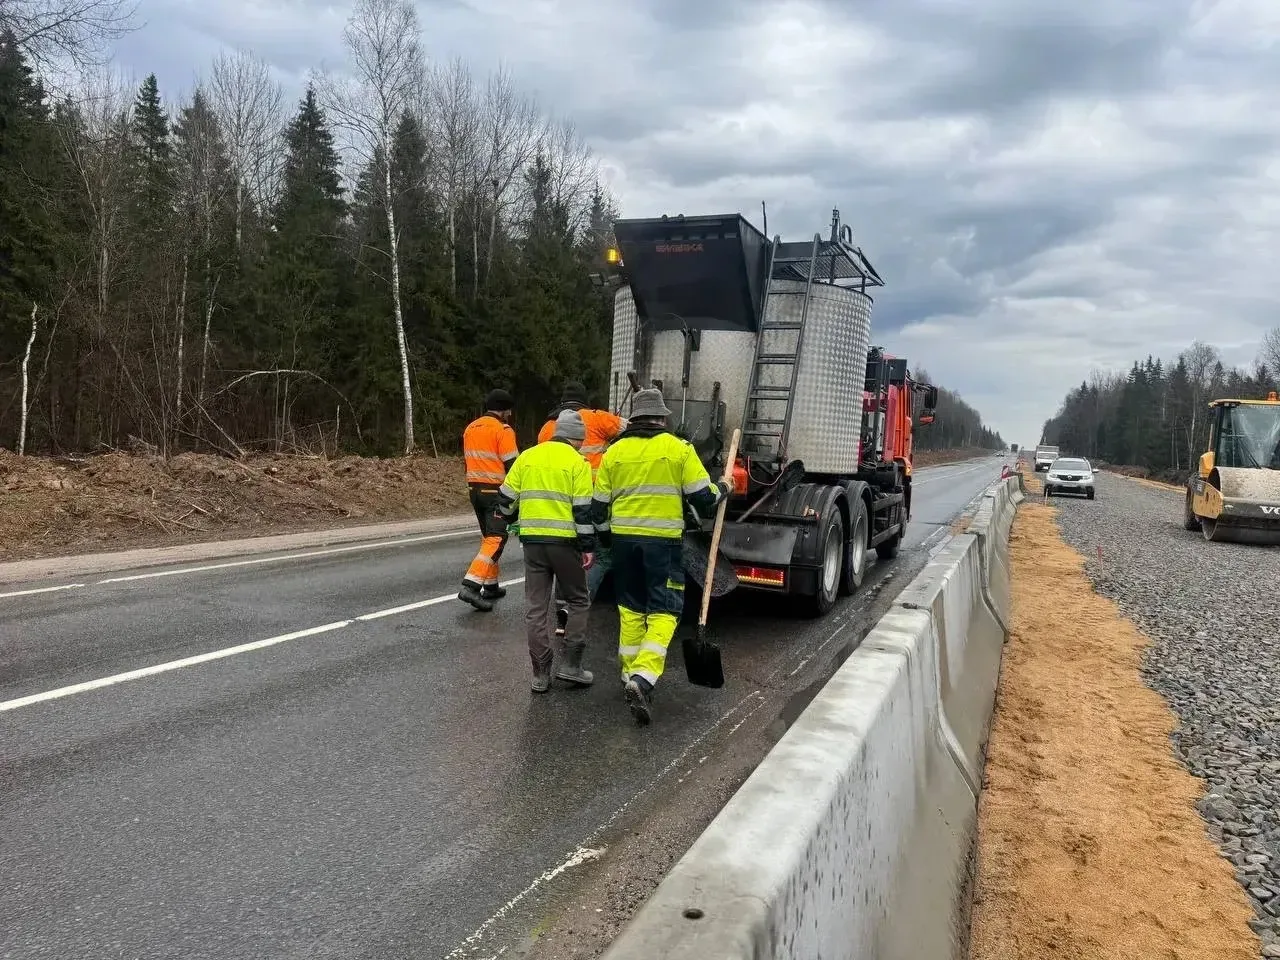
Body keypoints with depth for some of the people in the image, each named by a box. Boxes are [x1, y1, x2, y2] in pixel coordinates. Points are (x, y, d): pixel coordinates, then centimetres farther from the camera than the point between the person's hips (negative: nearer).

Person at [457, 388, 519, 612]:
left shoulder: (470, 428, 12)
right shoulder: (503, 430, -12)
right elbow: (512, 465, -14)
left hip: (475, 489, 8)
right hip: (496, 491, -8)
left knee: (488, 537, 18)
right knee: (496, 539, -9)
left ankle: (491, 586, 21)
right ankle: (471, 585, -21)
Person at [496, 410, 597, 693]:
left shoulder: (527, 456, 9)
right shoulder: (576, 462, -3)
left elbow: (506, 497, 11)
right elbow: (584, 508, -9)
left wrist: (511, 517, 31)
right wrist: (588, 546, -4)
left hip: (532, 540, 4)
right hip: (564, 541, -3)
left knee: (536, 607, 9)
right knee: (578, 601, 13)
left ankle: (541, 674, 10)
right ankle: (570, 665, 8)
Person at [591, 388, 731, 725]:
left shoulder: (614, 452, 6)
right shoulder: (679, 448, -3)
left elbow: (599, 506, 10)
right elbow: (703, 497, -3)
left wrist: (607, 538, 27)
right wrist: (723, 489, 18)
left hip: (624, 538, 4)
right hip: (663, 541, -3)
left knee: (630, 609, 17)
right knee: (663, 612, 0)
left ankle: (630, 676, 24)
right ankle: (643, 678, -17)